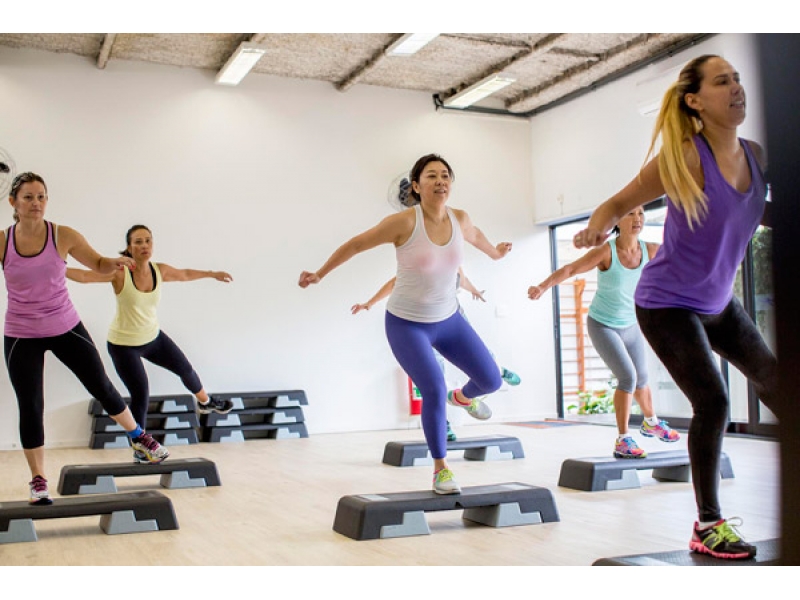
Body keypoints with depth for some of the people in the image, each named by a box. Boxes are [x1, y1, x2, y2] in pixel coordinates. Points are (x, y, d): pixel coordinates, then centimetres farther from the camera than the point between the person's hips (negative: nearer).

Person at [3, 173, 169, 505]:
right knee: (30, 407, 4)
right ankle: (38, 481, 19)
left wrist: (115, 263, -18)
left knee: (101, 387, 9)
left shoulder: (63, 236, -9)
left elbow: (98, 264, 4)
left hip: (66, 328, 1)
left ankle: (138, 436, 33)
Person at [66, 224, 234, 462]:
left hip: (153, 337, 6)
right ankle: (139, 448, 14)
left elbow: (185, 274, 9)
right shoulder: (119, 272, -25)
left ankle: (205, 402, 52)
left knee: (185, 368, 21)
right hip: (123, 344, -6)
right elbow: (84, 276, -35)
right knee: (141, 394, -6)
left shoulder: (160, 271, -10)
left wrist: (212, 274, 20)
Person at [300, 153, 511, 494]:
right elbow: (356, 244, -11)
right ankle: (440, 469, 5)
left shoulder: (460, 219, -7)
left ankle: (462, 398, 41)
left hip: (448, 320, 5)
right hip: (406, 324, -5)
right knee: (434, 392, -18)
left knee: (491, 380, 2)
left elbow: (475, 235, 18)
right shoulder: (404, 222, -22)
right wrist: (320, 274, -4)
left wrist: (495, 253, 37)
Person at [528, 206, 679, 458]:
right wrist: (542, 287, -47)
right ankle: (622, 441, -8)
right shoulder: (605, 252, -27)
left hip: (630, 325, 5)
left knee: (641, 378, 21)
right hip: (602, 326, -5)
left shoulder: (651, 250, -13)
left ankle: (650, 423, 49)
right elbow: (569, 270, -33)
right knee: (628, 377, -20)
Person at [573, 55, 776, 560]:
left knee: (775, 382, 14)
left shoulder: (756, 155, -2)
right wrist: (596, 227, -37)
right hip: (667, 303, -8)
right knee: (713, 403, -15)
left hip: (718, 302, 8)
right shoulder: (683, 159, -21)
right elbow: (619, 202, -16)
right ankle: (708, 525, -1)